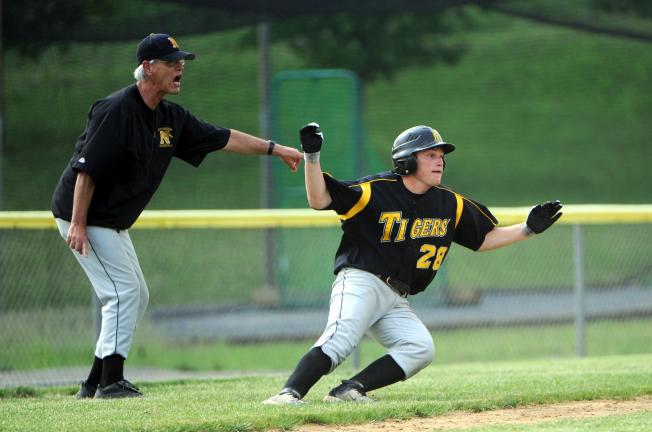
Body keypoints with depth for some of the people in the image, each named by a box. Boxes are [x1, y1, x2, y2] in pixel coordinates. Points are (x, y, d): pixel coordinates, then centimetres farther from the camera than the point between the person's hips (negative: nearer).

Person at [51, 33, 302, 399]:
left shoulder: (171, 118, 5)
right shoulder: (116, 110, -21)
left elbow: (221, 138, 12)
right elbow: (86, 169, -24)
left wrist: (274, 148, 7)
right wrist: (77, 225, -27)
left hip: (113, 223, 10)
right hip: (85, 217, -10)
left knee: (136, 297, 12)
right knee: (124, 293, -13)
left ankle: (96, 383, 17)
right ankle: (110, 383, -8)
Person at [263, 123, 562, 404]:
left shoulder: (451, 205, 9)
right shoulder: (377, 191, -8)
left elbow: (485, 238, 20)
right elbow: (319, 200, -12)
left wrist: (528, 229, 10)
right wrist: (312, 157, -24)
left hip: (397, 301, 6)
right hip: (361, 283, -6)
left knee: (421, 349, -17)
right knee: (340, 339, -30)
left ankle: (351, 389, -20)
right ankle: (289, 394, -39)